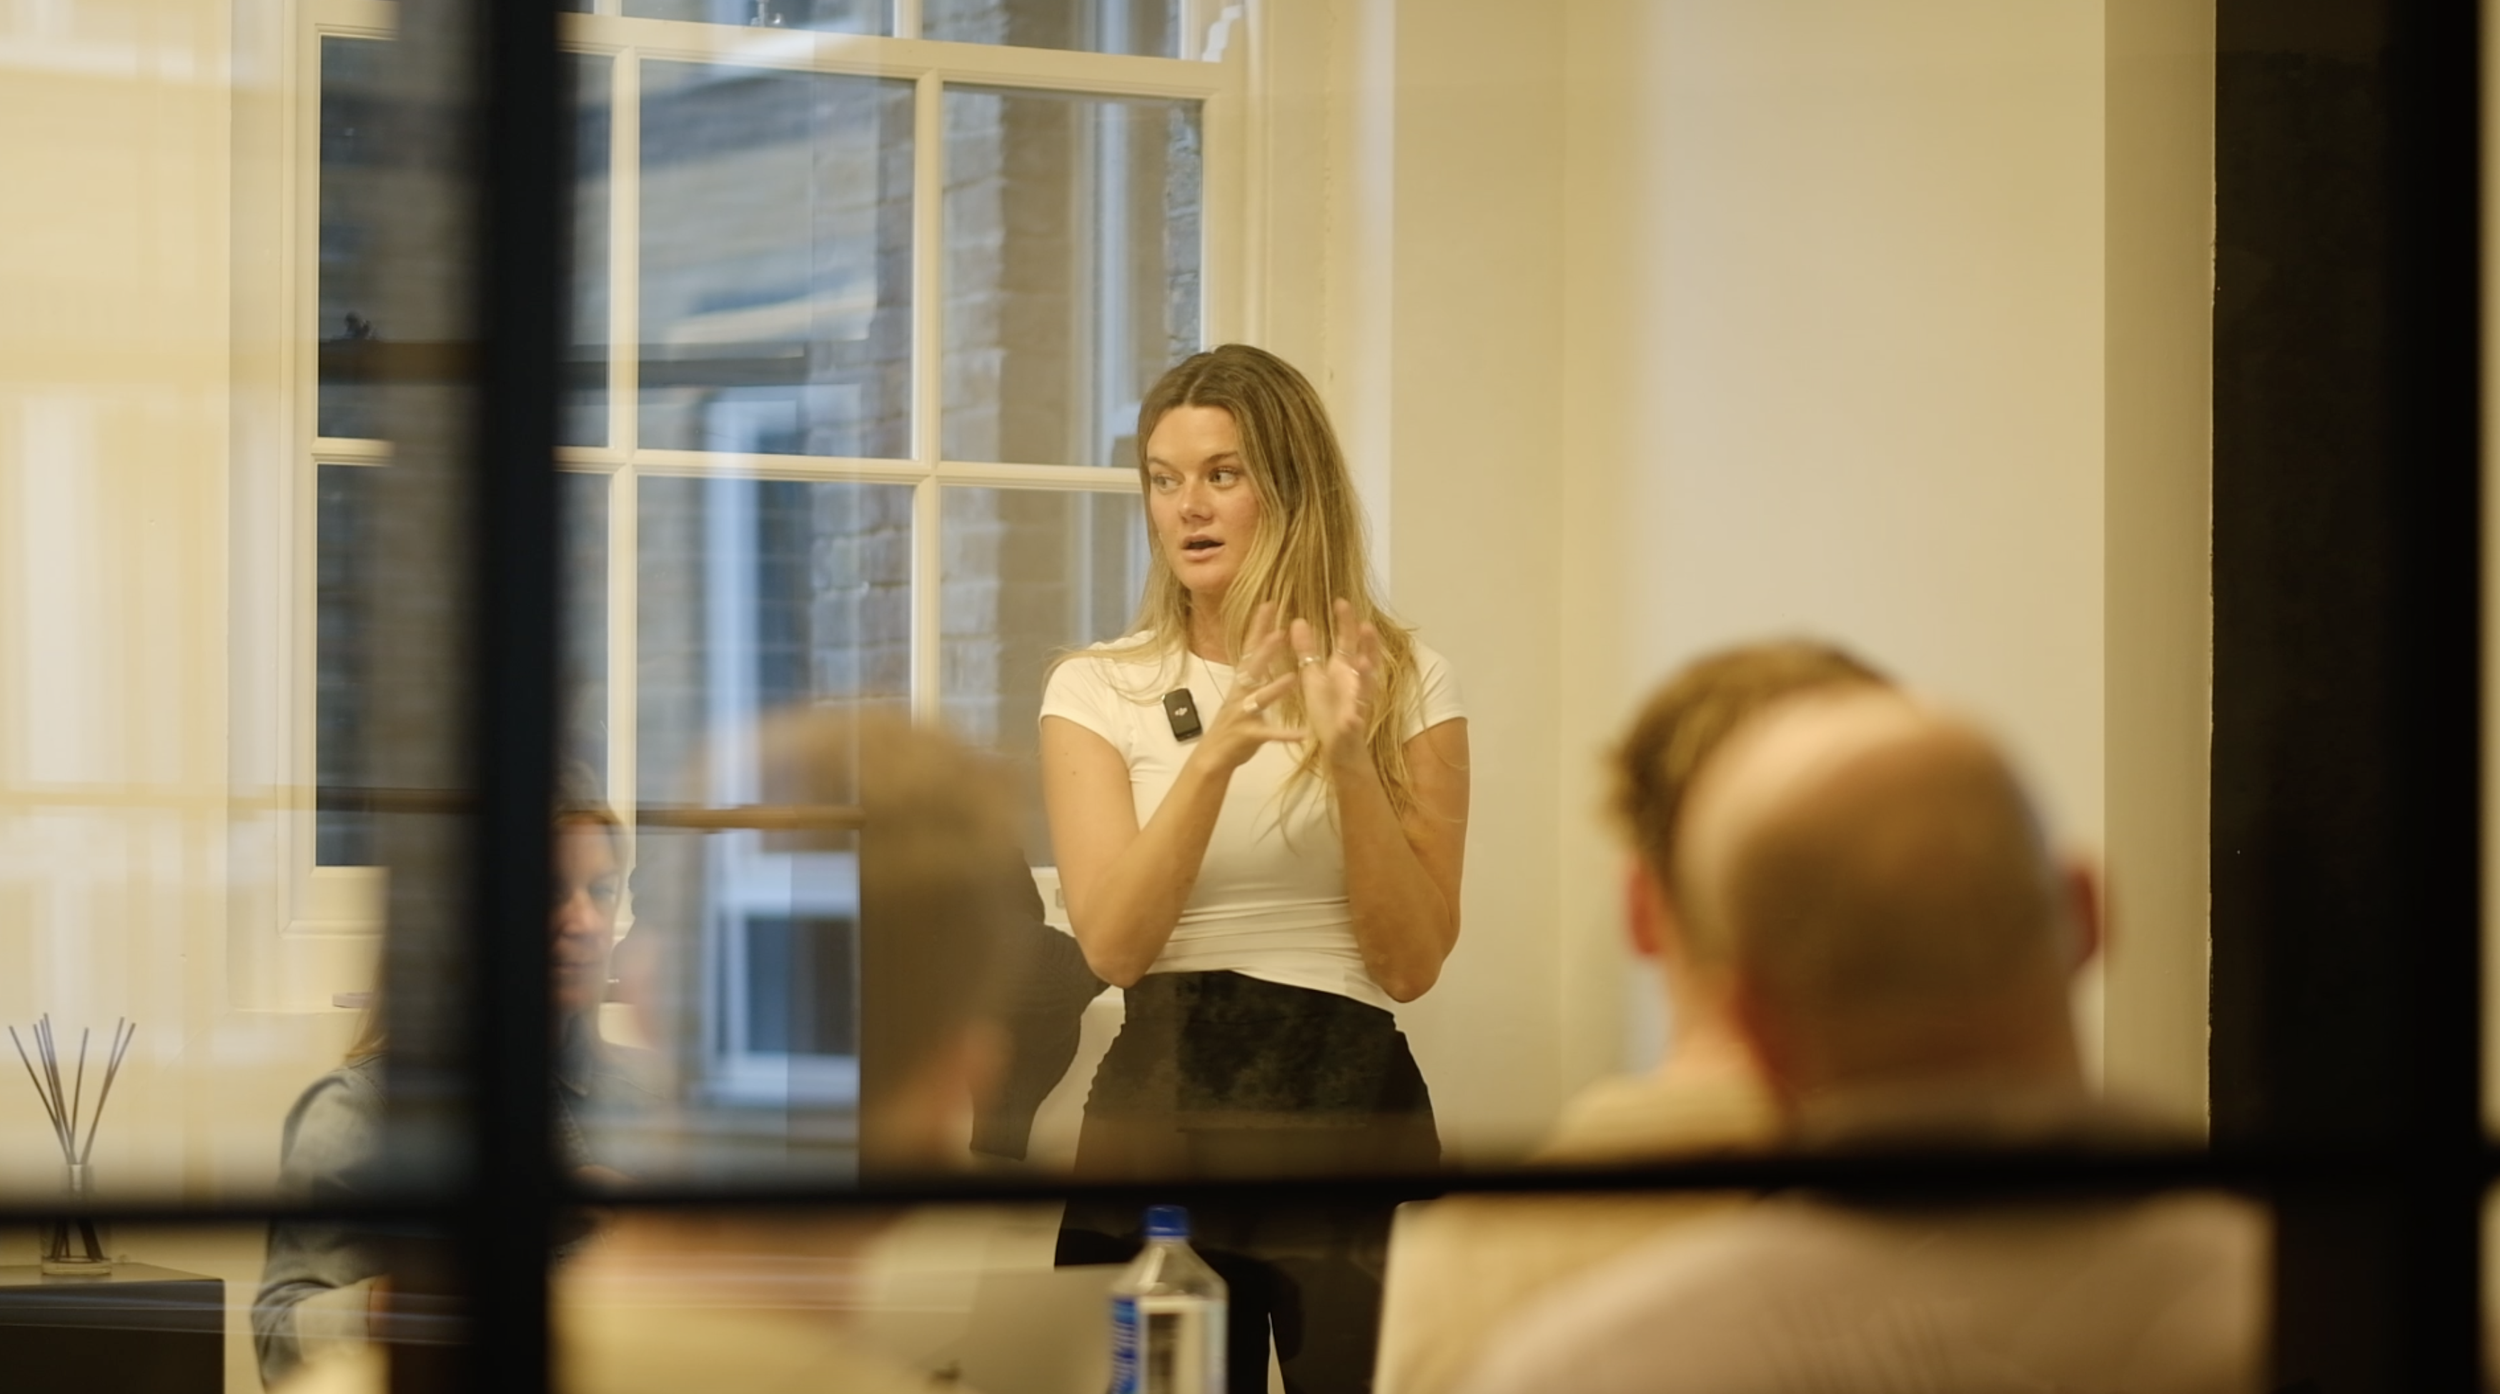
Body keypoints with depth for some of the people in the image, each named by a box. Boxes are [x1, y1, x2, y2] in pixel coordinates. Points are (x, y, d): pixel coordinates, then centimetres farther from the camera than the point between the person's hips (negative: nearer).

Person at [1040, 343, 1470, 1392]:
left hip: (1351, 1103, -1)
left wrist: (1351, 761, -15)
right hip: (1163, 1101, 1)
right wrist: (1213, 756, -21)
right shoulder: (1097, 691, 4)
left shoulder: (1408, 685, 3)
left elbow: (1411, 964, -3)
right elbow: (1112, 945, -9)